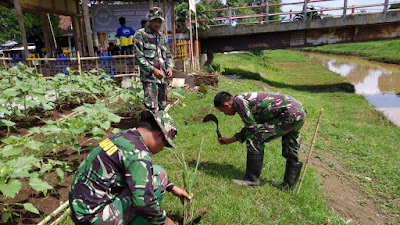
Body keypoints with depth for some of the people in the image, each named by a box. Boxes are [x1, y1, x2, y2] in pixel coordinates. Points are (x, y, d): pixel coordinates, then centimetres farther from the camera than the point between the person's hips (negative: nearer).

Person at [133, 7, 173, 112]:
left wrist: (169, 67, 0)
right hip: (149, 77, -6)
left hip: (162, 77, 7)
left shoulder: (162, 37, 19)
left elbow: (168, 55, 22)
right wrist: (153, 70, -20)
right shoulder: (140, 35, -1)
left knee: (162, 106, 12)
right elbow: (138, 56, -9)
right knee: (152, 108, -17)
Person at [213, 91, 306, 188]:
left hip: (290, 114, -10)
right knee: (291, 154, 20)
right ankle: (288, 184, 36)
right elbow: (249, 129, 24)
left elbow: (252, 129, -12)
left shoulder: (238, 101, -12)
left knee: (254, 140, -8)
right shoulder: (245, 99, 18)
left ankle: (252, 179, 2)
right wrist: (228, 140, 29)